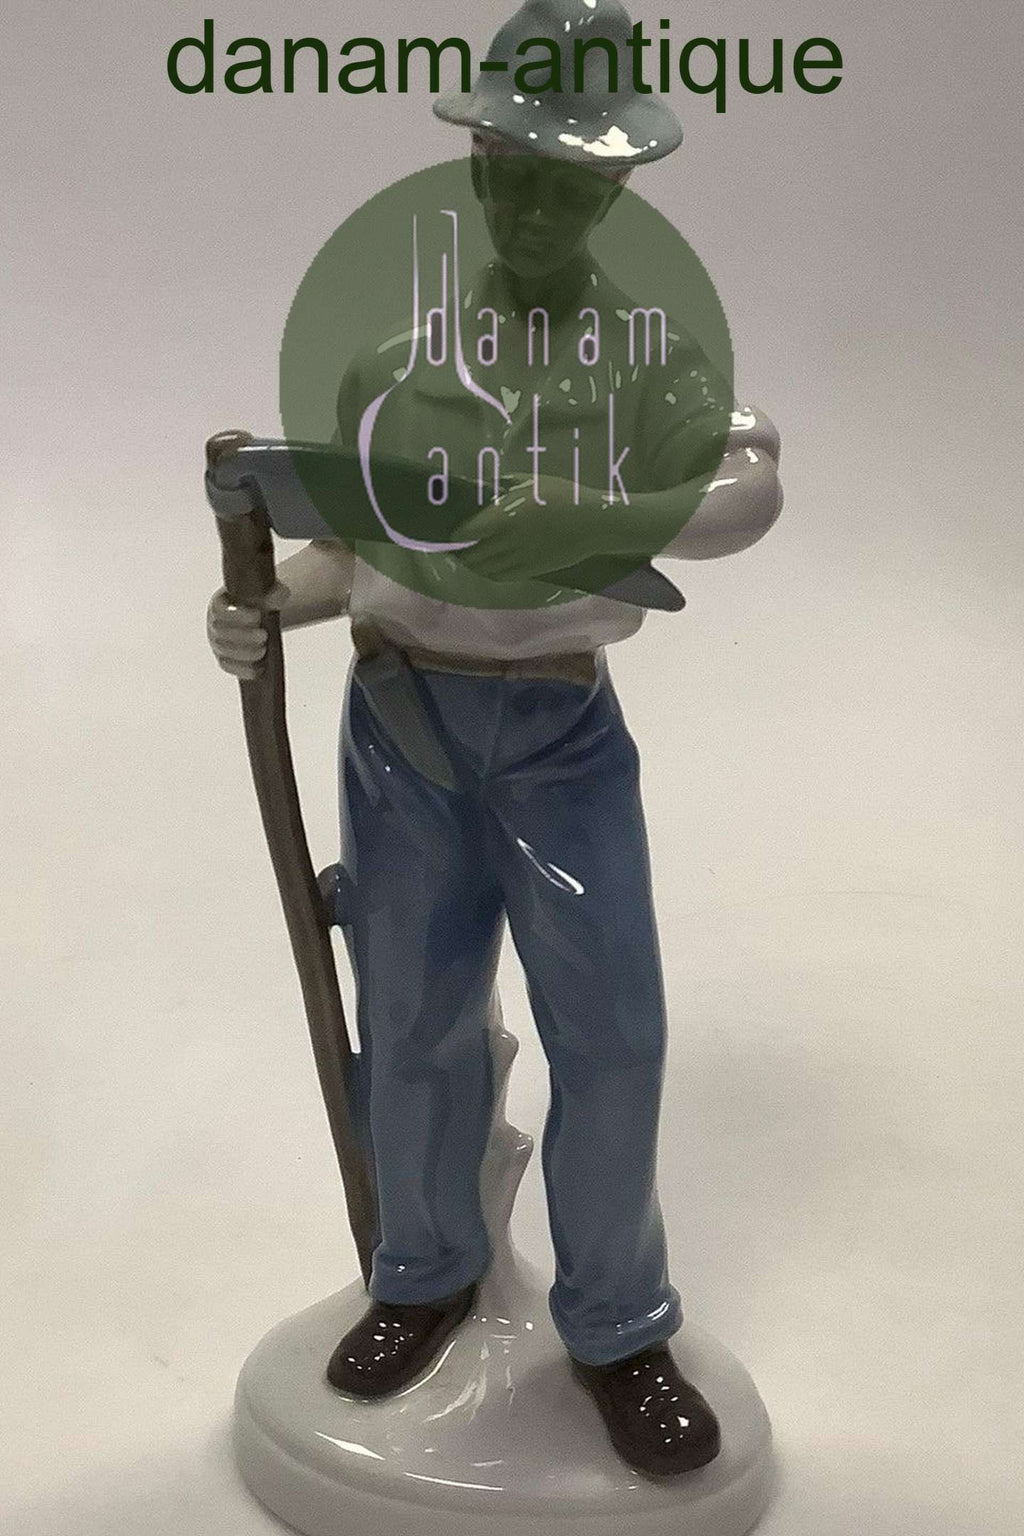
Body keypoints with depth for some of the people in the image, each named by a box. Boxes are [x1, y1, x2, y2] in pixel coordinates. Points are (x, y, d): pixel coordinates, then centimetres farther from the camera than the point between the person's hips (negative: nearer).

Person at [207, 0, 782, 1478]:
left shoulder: (649, 354, -4)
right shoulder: (391, 340, 1)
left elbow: (751, 489, -23)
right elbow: (352, 550, 4)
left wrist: (598, 517, -38)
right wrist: (266, 609, -15)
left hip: (561, 731, -1)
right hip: (402, 718, 1)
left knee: (611, 1032, 1)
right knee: (417, 1023, 11)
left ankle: (617, 1326, 21)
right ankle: (426, 1273, 34)